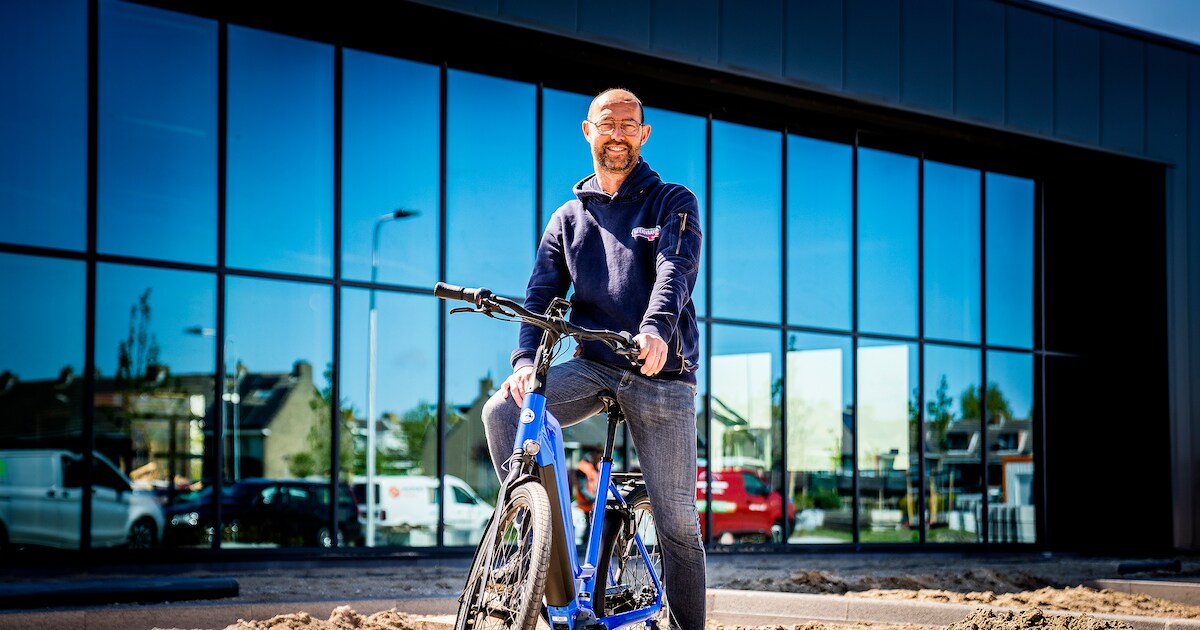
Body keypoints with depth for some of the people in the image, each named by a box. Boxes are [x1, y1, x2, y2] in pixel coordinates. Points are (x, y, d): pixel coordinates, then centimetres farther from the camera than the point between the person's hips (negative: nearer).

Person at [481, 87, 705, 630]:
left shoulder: (674, 203, 4)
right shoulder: (568, 218, 14)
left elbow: (676, 270, -15)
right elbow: (542, 292, 3)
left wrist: (656, 327, -36)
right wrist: (524, 359, -16)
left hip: (661, 372, -3)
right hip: (593, 365, 3)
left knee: (676, 518, -3)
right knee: (503, 410, -23)